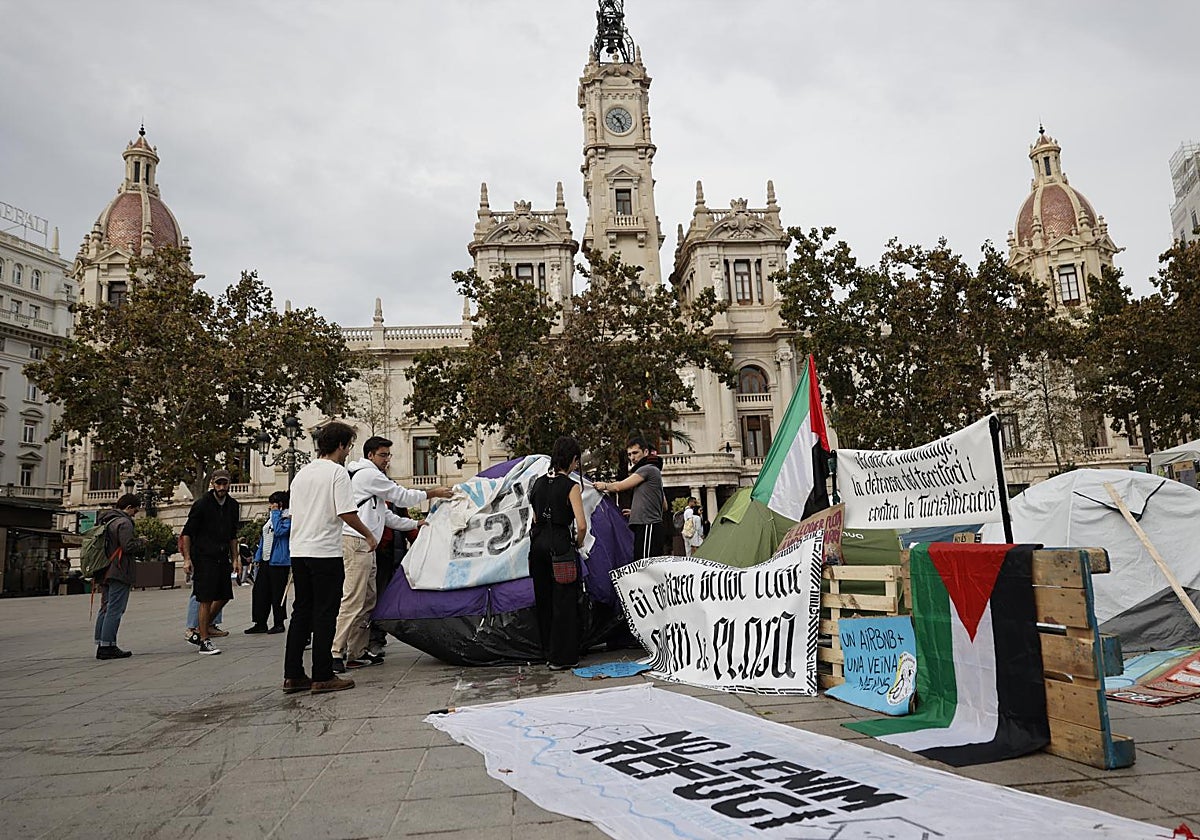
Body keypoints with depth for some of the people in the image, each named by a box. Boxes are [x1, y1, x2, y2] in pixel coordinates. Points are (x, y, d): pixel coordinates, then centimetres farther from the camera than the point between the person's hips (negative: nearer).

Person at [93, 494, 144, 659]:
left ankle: (101, 645, 16)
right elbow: (128, 546, -20)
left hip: (104, 571, 9)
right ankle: (107, 646, -6)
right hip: (118, 572, -9)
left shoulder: (103, 520, 16)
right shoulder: (124, 522, -12)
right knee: (115, 610, -6)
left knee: (105, 608, 14)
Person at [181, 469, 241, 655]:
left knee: (224, 596, 9)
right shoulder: (201, 504, -8)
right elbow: (187, 533, -6)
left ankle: (202, 629, 28)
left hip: (222, 557, 6)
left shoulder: (233, 506, 9)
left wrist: (235, 558, 15)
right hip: (203, 557, -6)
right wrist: (187, 558, -11)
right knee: (206, 600, -6)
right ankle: (204, 641, 1)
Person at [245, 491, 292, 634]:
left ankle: (279, 624, 9)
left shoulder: (287, 517, -8)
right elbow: (263, 538, 21)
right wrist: (258, 557, 15)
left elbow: (279, 531, -25)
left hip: (278, 561, -9)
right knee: (259, 591, 8)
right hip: (265, 560, 9)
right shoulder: (271, 517, 18)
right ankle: (260, 623, 16)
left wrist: (275, 513, -16)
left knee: (277, 593, -1)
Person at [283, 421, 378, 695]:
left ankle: (292, 676, 16)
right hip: (325, 552, -7)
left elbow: (293, 513, 19)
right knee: (324, 614, -2)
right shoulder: (337, 472, -9)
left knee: (301, 612, 12)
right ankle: (322, 677, 2)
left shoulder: (301, 474, 15)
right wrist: (368, 535, -2)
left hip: (298, 551, 8)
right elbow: (347, 513, -15)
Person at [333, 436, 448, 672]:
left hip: (365, 545, 11)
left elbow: (386, 516, 28)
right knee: (353, 600, -15)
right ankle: (336, 653, -17)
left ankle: (357, 652, 15)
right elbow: (401, 496, -5)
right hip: (356, 542, -11)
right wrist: (432, 493, 4)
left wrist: (416, 524, 26)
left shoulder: (371, 478, 28)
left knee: (368, 600, 11)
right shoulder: (368, 474, -4)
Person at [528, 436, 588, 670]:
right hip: (560, 545, -6)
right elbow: (581, 525, -16)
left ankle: (548, 651, 27)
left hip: (538, 543, 7)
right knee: (564, 602, 3)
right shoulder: (571, 487, -10)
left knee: (543, 599, 16)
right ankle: (562, 657, 7)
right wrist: (579, 543, 1)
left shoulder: (539, 483, 9)